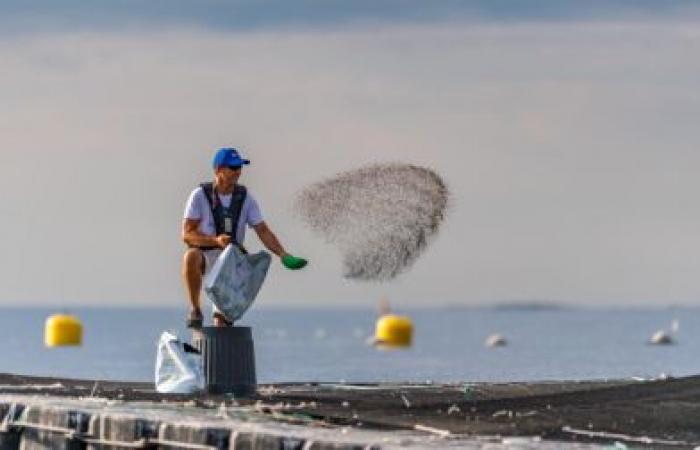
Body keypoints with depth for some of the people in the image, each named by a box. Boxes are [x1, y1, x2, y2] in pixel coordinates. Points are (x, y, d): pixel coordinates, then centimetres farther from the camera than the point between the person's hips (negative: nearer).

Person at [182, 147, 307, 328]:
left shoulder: (245, 198, 1)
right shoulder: (200, 195, -8)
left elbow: (263, 231, -1)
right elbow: (187, 234, -12)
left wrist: (284, 255, -16)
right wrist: (215, 240, -28)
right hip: (204, 255, -3)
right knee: (191, 256, -38)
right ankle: (195, 310, -25)